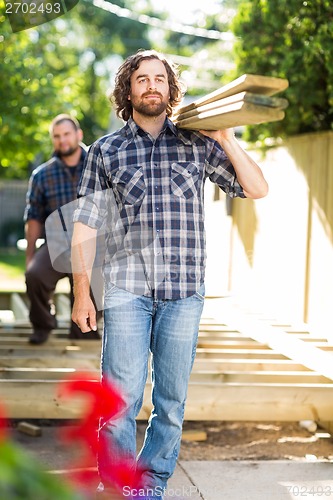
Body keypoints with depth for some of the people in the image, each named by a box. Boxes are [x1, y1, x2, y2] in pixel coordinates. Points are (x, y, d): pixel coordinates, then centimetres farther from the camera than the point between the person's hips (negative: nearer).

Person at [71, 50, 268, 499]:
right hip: (126, 292, -1)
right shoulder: (106, 151, 9)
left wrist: (225, 137, -2)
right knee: (121, 398, -6)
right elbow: (85, 226, 8)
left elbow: (257, 189, 9)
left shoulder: (198, 145, 10)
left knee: (172, 402, 6)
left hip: (184, 293, 1)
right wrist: (81, 292, 2)